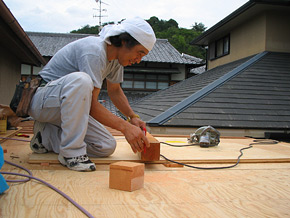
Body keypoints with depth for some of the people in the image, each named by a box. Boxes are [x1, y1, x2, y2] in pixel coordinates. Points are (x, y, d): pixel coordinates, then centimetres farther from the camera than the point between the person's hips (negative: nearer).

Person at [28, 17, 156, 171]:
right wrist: (125, 127, -34)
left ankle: (46, 136, 7)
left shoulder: (116, 57, 2)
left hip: (69, 108, 9)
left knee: (107, 147, -5)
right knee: (80, 79, -39)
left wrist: (133, 116, 2)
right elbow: (91, 103, -29)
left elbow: (114, 90, 16)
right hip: (42, 99, -8)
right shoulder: (94, 51, -26)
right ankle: (71, 152, -28)